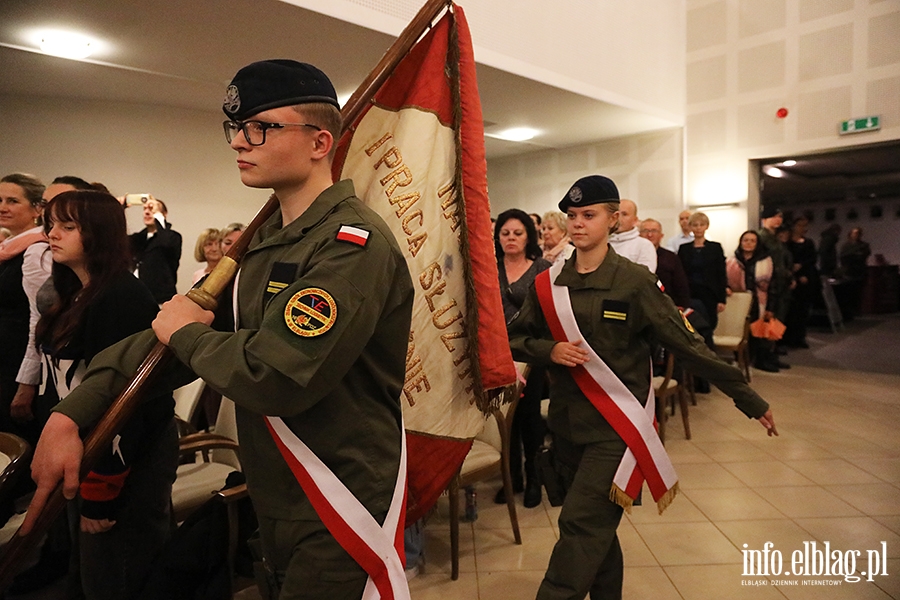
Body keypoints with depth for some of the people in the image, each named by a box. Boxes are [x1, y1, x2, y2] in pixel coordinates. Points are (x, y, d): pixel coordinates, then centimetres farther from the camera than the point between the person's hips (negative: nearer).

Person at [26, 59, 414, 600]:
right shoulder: (265, 241, 8)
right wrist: (71, 412, -3)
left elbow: (274, 376, -31)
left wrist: (186, 334, -12)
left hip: (339, 521, -8)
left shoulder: (354, 244, -22)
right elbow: (172, 328, 7)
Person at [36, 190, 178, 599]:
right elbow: (65, 388, 14)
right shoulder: (75, 299, 10)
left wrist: (101, 491, -20)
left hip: (129, 465, -9)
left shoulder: (123, 300, -22)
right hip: (87, 456, 9)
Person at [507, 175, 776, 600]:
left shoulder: (634, 283, -10)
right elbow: (515, 338, 7)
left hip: (616, 427, -4)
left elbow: (686, 344, -6)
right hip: (567, 423, 4)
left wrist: (747, 398, -3)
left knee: (581, 525, -9)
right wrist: (549, 350, -13)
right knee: (597, 528, 18)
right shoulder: (548, 284, 1)